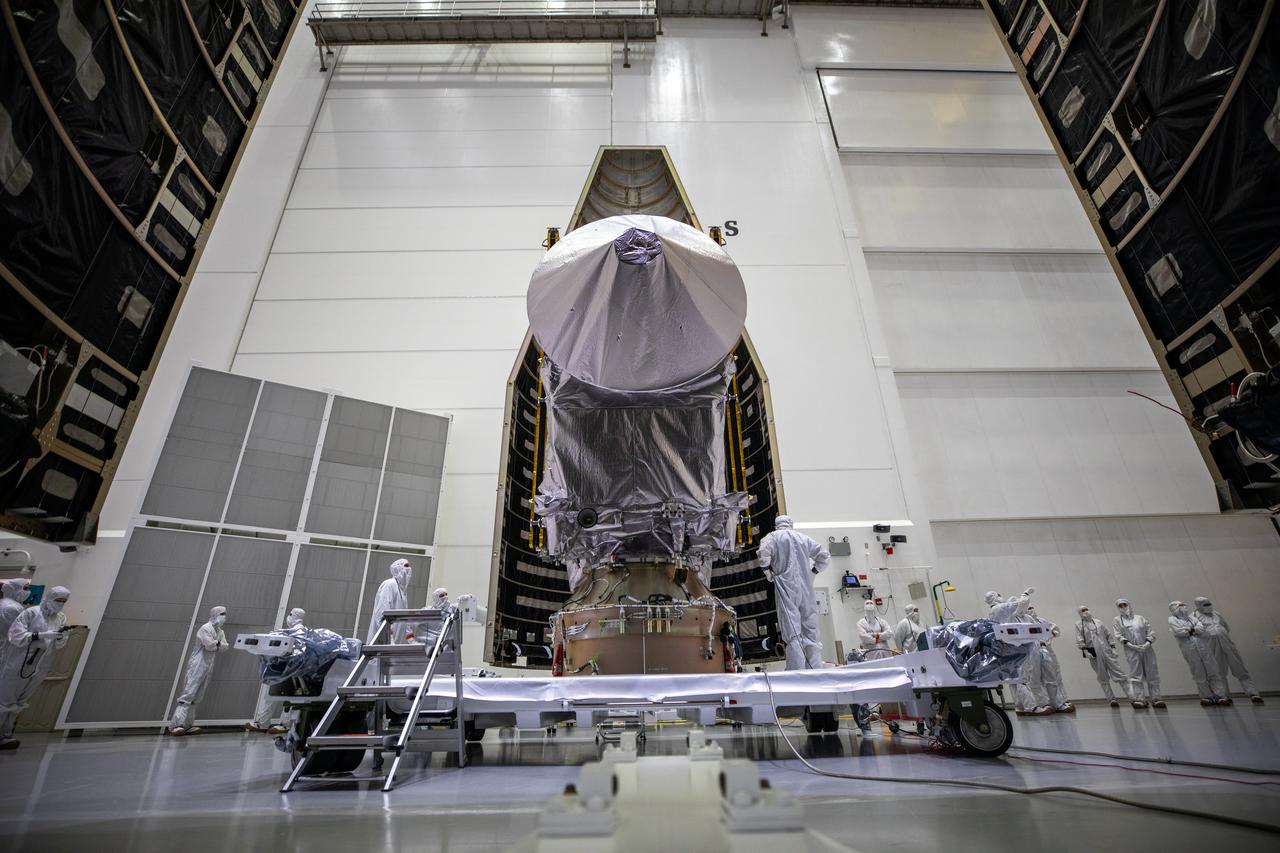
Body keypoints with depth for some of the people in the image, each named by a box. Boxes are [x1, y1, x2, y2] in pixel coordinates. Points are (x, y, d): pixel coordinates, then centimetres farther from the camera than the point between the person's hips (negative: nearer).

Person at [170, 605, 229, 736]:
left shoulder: (220, 632, 15)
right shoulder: (205, 628, -10)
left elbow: (225, 646, 5)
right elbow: (210, 645, -19)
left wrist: (217, 644, -12)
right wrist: (218, 643, 0)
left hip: (208, 668, 8)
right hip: (197, 666, -8)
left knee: (196, 697, 8)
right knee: (188, 694, -12)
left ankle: (187, 725, 10)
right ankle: (176, 725, -13)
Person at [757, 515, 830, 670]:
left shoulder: (773, 537, 2)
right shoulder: (804, 538, 14)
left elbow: (764, 554, -16)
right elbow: (825, 556, 15)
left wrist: (769, 575, -2)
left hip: (786, 589, -4)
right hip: (806, 590, 4)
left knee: (793, 636, -5)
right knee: (811, 633, 10)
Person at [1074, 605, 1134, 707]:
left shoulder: (1098, 622, 13)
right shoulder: (1078, 625, 4)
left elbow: (1108, 634, 13)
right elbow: (1079, 641, -2)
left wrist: (1113, 647, 3)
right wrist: (1085, 651, -13)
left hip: (1107, 651, 2)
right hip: (1093, 654, -2)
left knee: (1120, 675, -3)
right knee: (1103, 679, 5)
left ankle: (1133, 698, -2)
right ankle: (1112, 699, 12)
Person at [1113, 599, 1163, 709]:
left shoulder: (1140, 618, 12)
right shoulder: (1118, 620, 8)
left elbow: (1151, 630, 6)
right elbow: (1118, 635, 1)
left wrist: (1148, 642, -9)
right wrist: (1130, 644, -11)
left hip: (1146, 649, 1)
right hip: (1132, 650, -1)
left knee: (1152, 674, 1)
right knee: (1137, 675, -3)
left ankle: (1155, 698, 6)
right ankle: (1140, 698, -2)